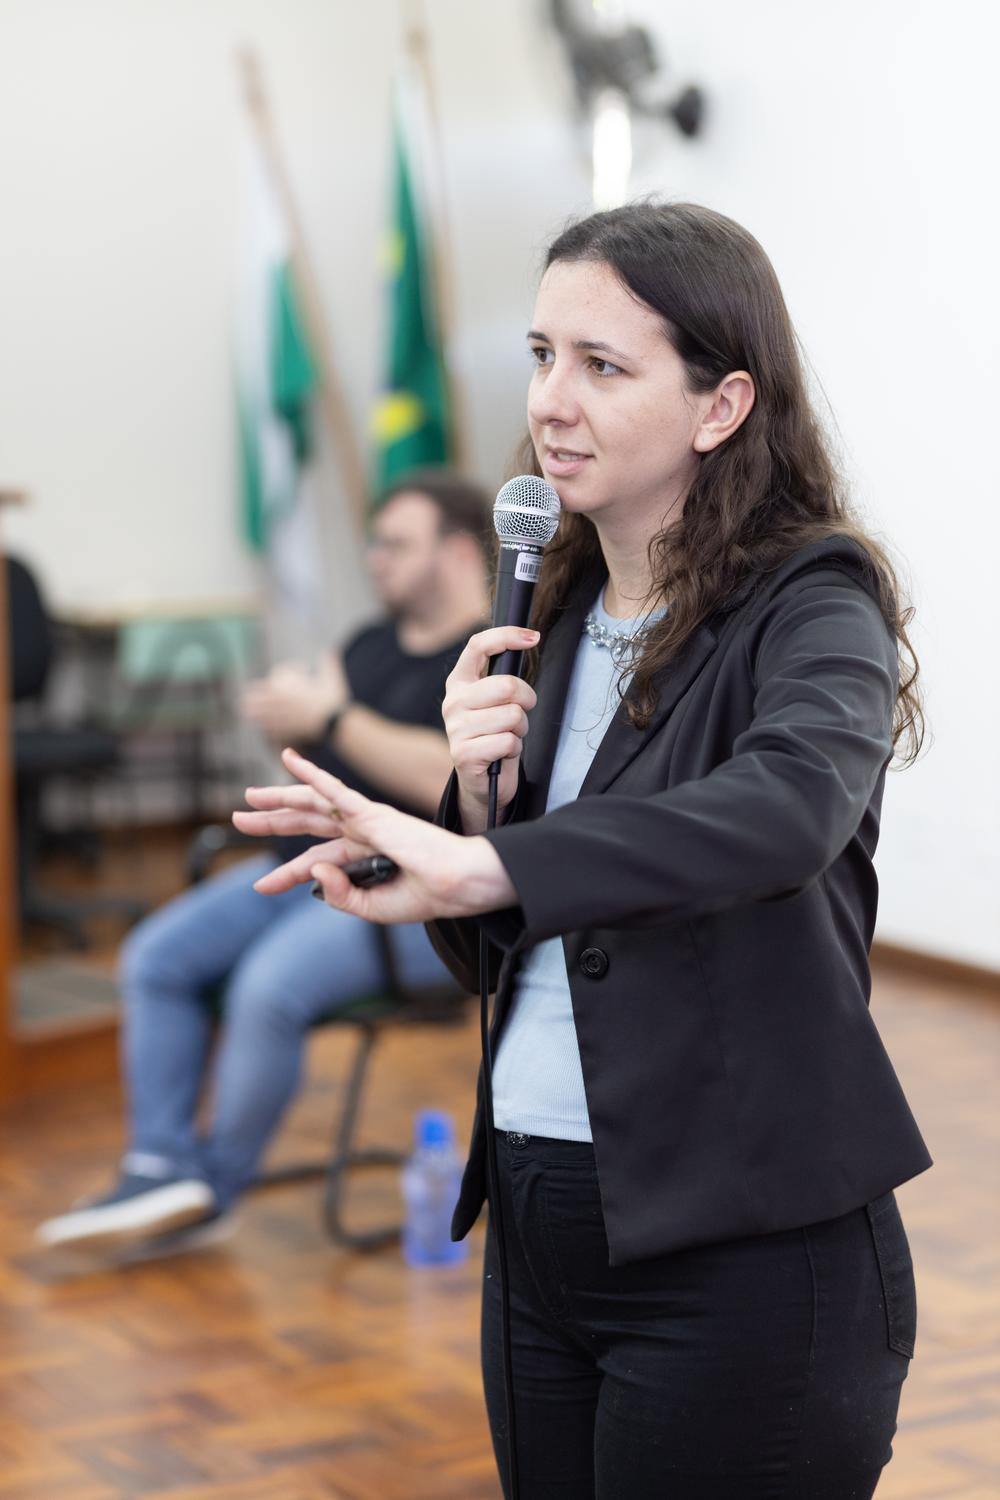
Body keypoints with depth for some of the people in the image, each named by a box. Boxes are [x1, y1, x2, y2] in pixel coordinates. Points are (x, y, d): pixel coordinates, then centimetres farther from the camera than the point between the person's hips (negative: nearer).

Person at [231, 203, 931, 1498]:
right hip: (539, 1216, 7)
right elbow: (489, 956, 13)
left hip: (737, 1247, -7)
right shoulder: (561, 614, 10)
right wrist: (476, 792, -7)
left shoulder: (809, 603, -11)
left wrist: (477, 866, -43)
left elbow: (794, 800, -35)